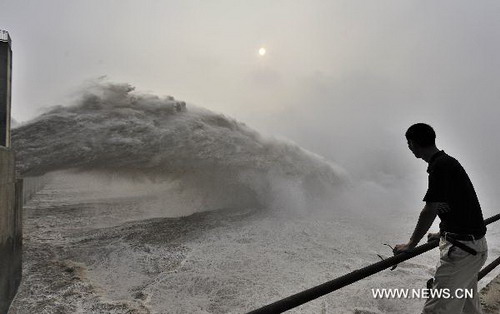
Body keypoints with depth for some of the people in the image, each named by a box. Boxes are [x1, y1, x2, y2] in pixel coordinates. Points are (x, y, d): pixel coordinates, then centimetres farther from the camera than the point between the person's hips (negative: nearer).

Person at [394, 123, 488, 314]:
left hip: (462, 249, -10)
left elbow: (430, 211, -19)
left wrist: (411, 245, -9)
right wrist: (443, 233, 29)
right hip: (473, 246, 10)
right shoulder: (447, 162, 10)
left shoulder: (440, 166, -20)